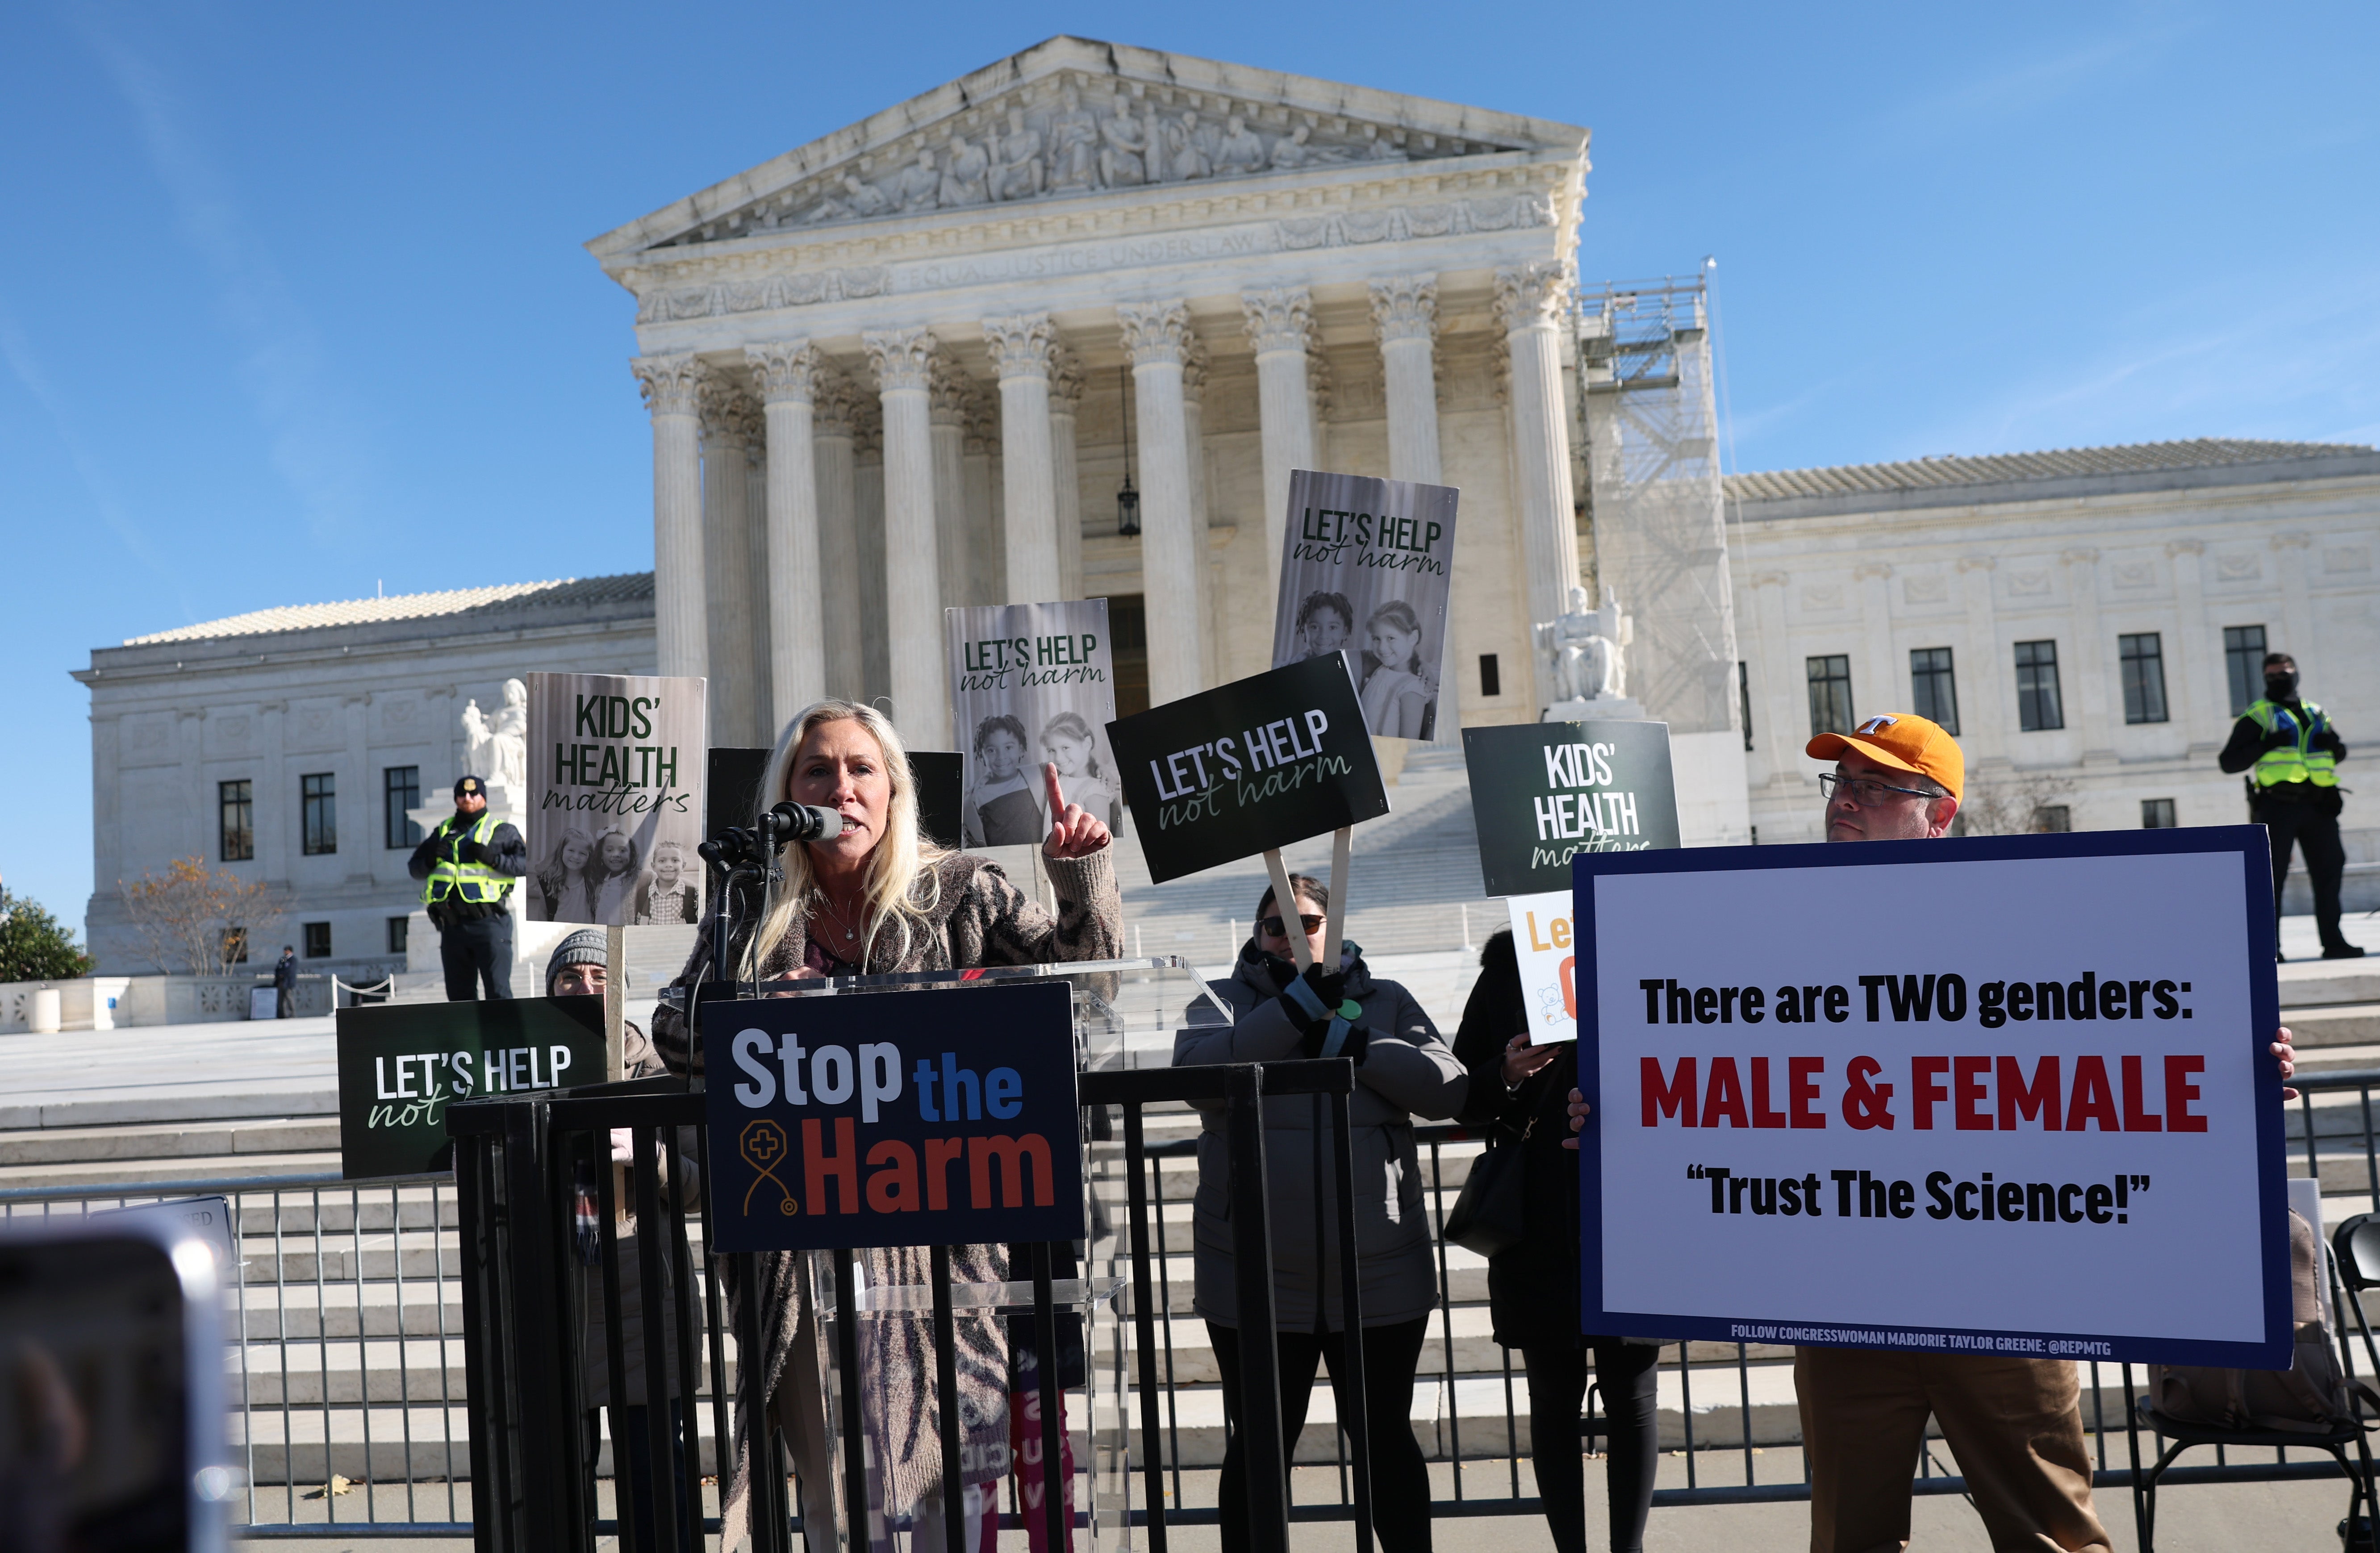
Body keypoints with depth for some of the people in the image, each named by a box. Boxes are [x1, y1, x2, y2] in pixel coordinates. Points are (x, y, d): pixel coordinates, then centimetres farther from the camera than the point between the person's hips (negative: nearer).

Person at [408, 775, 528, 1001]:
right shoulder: (443, 832, 19)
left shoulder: (502, 831, 5)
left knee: (498, 990, -9)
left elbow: (527, 862, -5)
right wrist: (430, 860, 0)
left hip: (489, 923, -5)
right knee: (459, 993, 10)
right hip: (452, 925, 5)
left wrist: (493, 858, -18)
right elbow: (414, 867, 22)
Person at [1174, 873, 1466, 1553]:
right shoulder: (1226, 1002, 4)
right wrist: (1299, 1006, -21)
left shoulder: (1385, 1003, 8)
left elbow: (1446, 1088, -2)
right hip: (1259, 1285, -1)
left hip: (1379, 1278, 2)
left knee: (1387, 1436, 14)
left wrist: (1357, 1044, -15)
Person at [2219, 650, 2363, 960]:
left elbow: (2339, 753, 31)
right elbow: (2229, 762, -2)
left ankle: (2333, 941, 13)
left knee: (2329, 872, 6)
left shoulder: (2316, 714, 20)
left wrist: (2333, 744, 7)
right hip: (2277, 805, -5)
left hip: (2318, 805, 5)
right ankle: (2269, 946, -4)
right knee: (2272, 876, -5)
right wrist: (2266, 744, -16)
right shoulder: (2256, 715, 6)